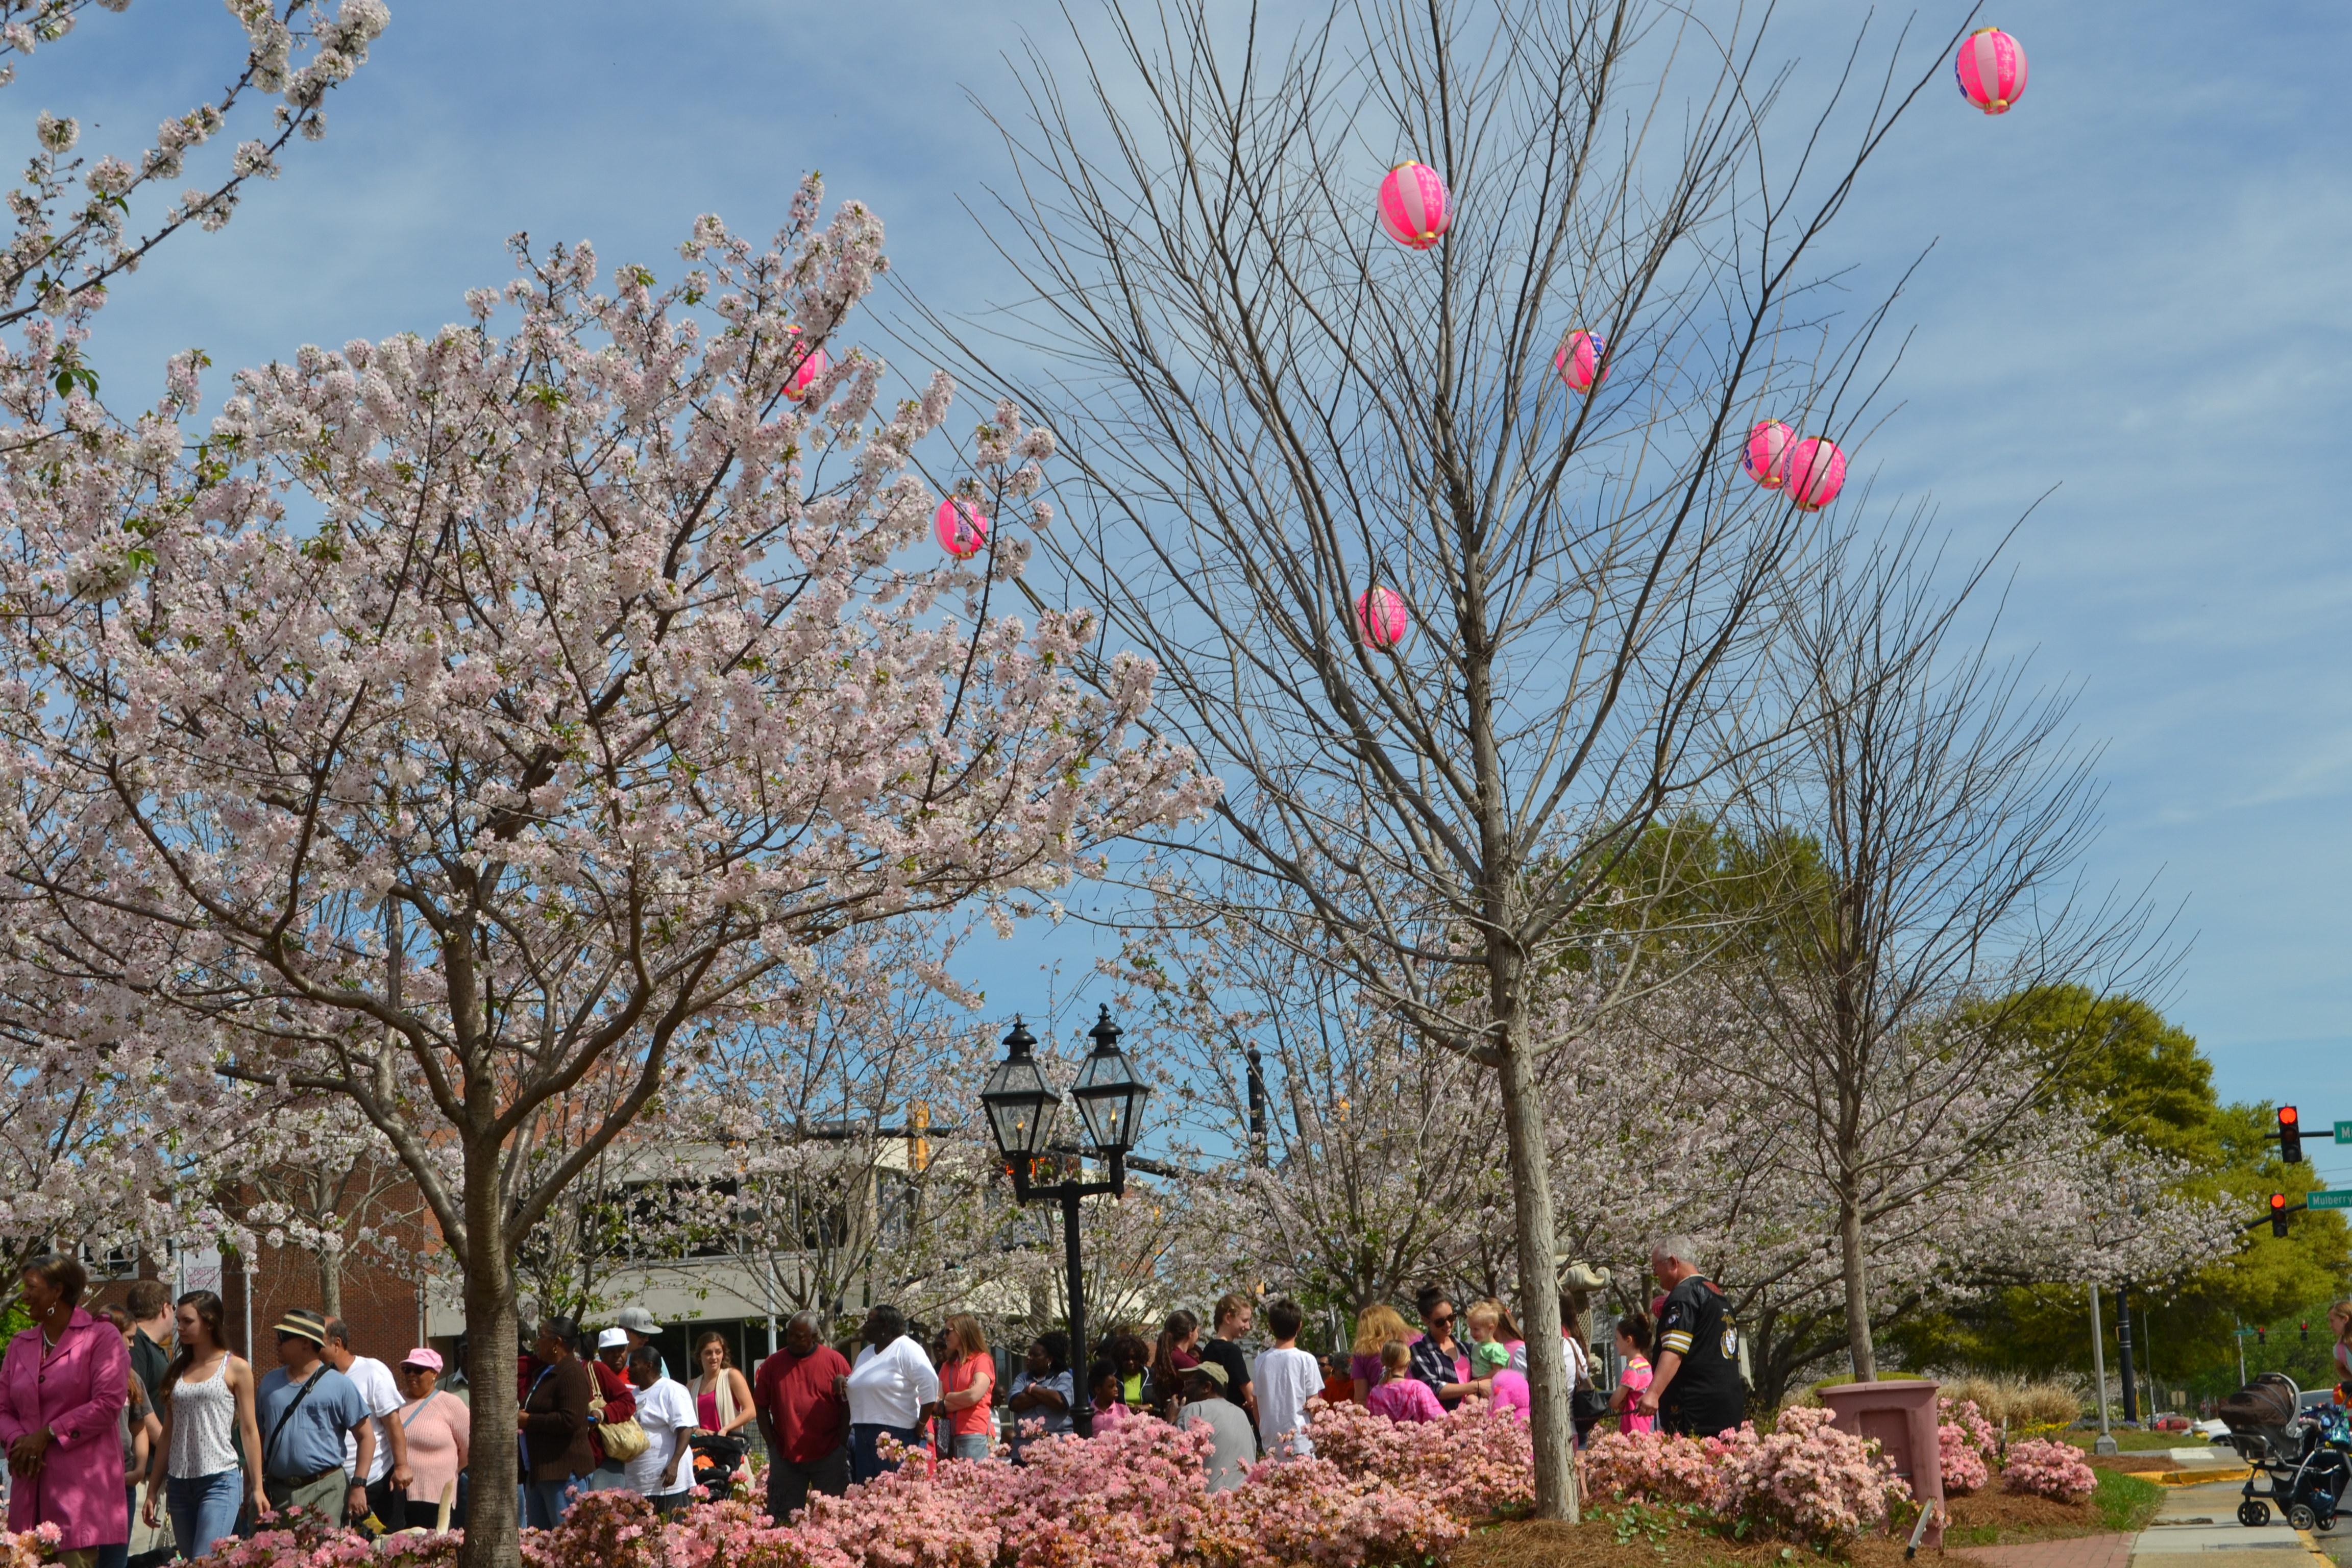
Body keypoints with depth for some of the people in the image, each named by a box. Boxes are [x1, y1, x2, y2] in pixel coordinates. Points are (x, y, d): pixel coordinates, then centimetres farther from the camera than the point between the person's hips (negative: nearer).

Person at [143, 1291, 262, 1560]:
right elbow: (167, 1433, 16)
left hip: (220, 1480, -5)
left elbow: (249, 1430, 0)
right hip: (179, 1484, 5)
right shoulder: (177, 1369, 14)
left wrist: (257, 1487, -3)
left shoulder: (236, 1368, 1)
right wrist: (152, 1490, 12)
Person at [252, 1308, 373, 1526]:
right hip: (277, 1491, 4)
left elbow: (366, 1437, 1)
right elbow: (256, 1438, 15)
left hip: (325, 1492, -4)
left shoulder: (338, 1385, 1)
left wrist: (358, 1487, -8)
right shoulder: (269, 1383, 14)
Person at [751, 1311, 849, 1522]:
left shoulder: (835, 1361, 0)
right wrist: (772, 1445, 1)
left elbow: (849, 1405, 1)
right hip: (786, 1457, 2)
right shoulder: (773, 1364, 4)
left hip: (829, 1457, -1)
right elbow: (761, 1406, 7)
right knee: (785, 1520, 3)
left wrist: (842, 1445, -4)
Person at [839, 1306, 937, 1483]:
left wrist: (921, 1424, -13)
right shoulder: (865, 1354, 20)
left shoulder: (905, 1348, -7)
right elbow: (856, 1388, 31)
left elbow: (930, 1383, -15)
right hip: (863, 1435, 8)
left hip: (896, 1433, -8)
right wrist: (842, 1383, 7)